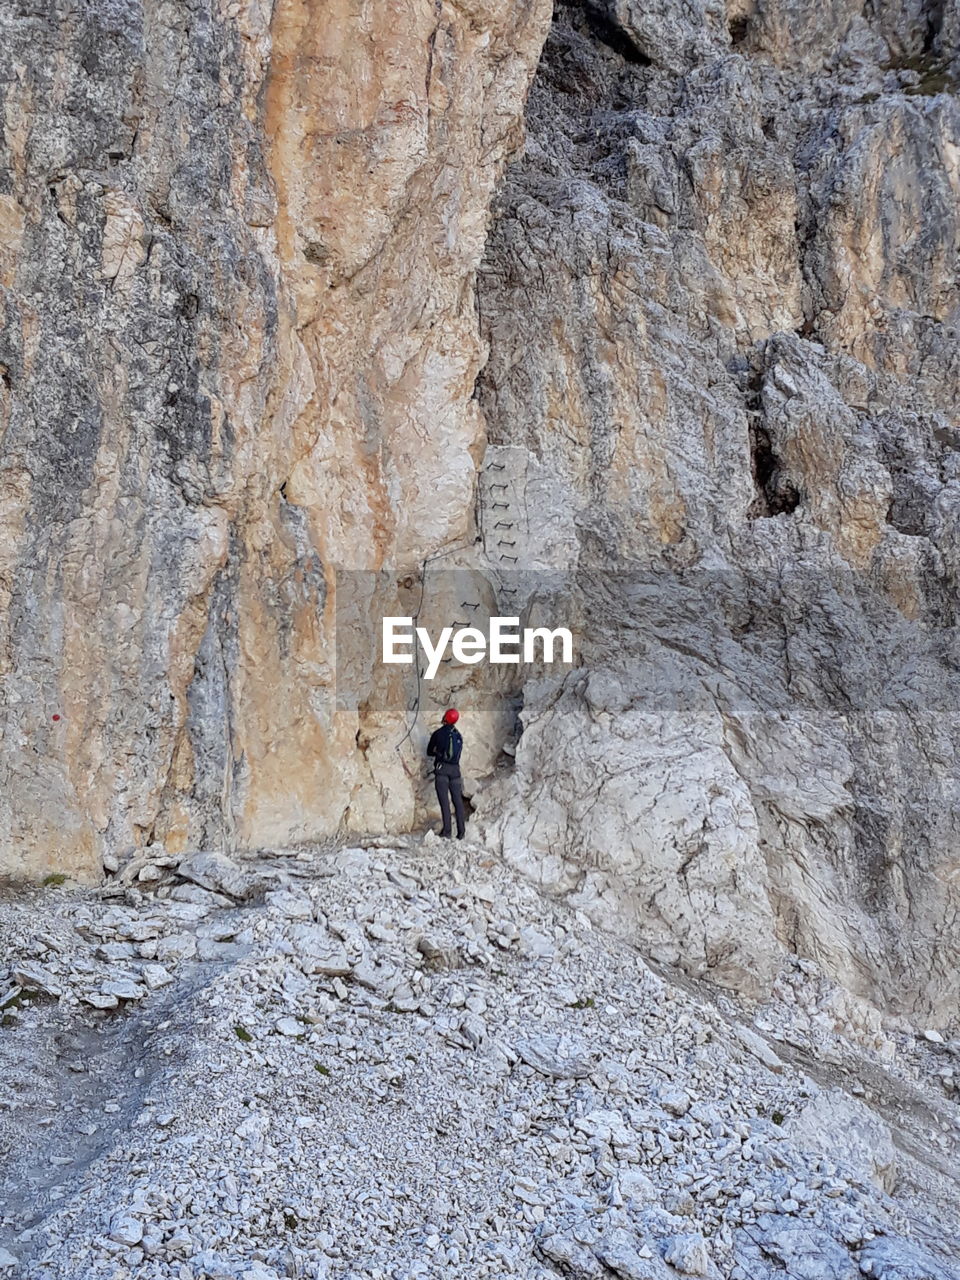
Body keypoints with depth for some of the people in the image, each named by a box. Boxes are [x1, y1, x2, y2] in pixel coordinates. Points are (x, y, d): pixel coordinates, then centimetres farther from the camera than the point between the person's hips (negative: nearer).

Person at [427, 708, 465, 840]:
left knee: (444, 800, -6)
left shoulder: (437, 734, 1)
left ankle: (447, 831, -13)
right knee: (457, 801, 6)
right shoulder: (458, 735, 11)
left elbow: (429, 752, 10)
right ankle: (461, 831, 2)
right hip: (455, 769, 3)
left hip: (441, 768, -3)